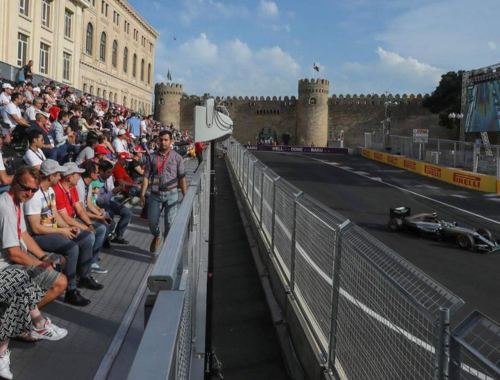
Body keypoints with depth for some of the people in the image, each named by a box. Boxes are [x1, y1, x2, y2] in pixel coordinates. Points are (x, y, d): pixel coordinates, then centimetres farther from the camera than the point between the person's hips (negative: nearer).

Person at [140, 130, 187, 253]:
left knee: (170, 223, 1)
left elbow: (182, 178, -1)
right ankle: (156, 237, 39)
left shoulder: (177, 157, 0)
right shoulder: (152, 157, 4)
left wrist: (185, 196, -4)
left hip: (171, 193, -2)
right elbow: (146, 176, 3)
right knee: (152, 221, 8)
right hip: (155, 193, 2)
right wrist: (143, 194, -3)